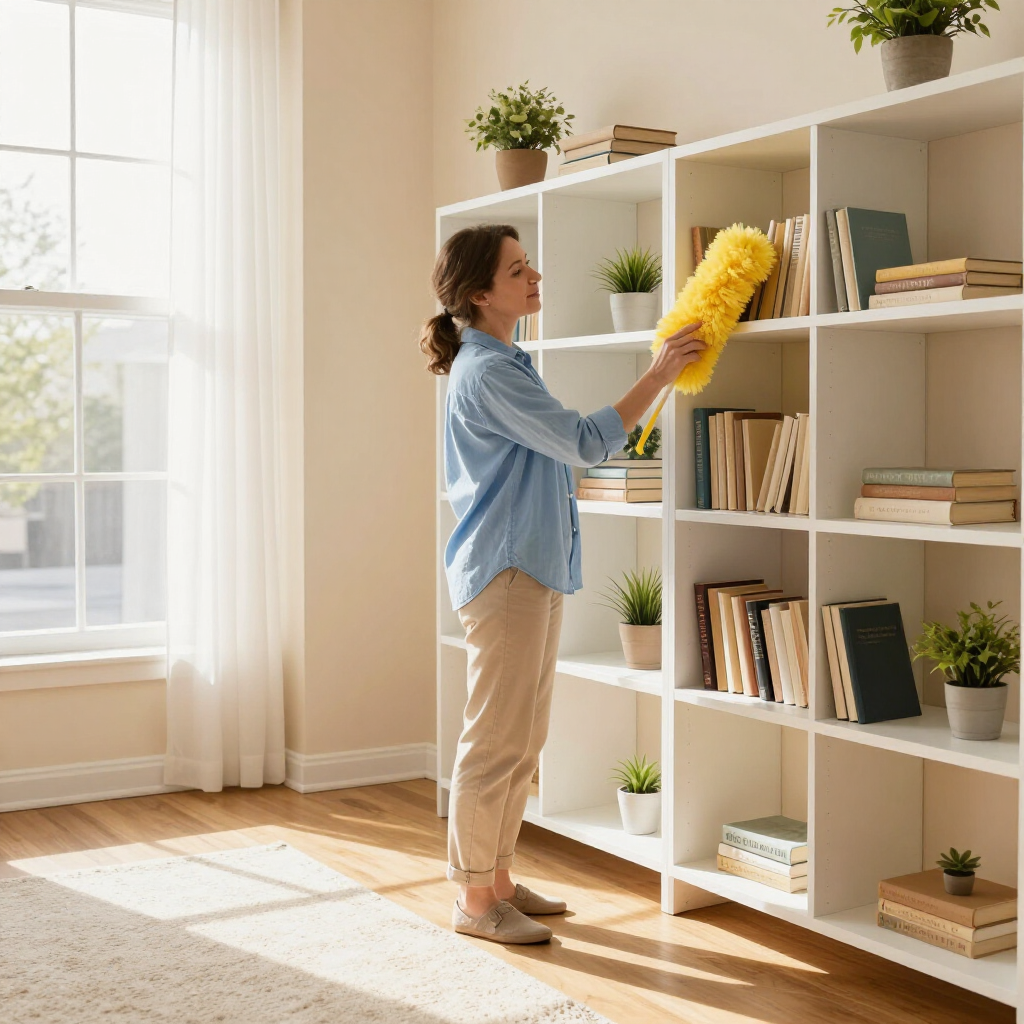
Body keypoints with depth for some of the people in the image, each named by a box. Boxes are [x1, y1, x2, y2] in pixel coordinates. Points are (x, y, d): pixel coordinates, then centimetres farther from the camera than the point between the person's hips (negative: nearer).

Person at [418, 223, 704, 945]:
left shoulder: (502, 362, 17)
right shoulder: (486, 371, -16)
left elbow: (559, 447, 27)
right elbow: (584, 442, -20)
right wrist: (659, 376, -17)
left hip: (534, 571, 10)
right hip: (503, 573, -10)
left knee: (524, 740, 15)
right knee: (497, 742, -3)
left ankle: (498, 879, 26)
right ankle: (475, 901, 8)